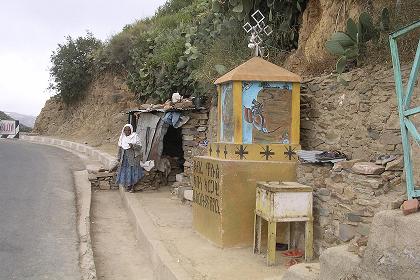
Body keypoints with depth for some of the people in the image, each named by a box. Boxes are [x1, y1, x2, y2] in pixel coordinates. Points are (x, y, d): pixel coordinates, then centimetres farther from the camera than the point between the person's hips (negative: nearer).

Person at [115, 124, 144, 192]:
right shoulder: (122, 137, 6)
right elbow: (120, 147, 12)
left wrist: (133, 146, -28)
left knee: (132, 170, -4)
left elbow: (139, 147, -10)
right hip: (125, 156, 4)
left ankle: (132, 187, 4)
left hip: (133, 156, -4)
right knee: (125, 170, 4)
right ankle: (127, 185, 16)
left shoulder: (135, 136, -7)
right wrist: (119, 157, 11)